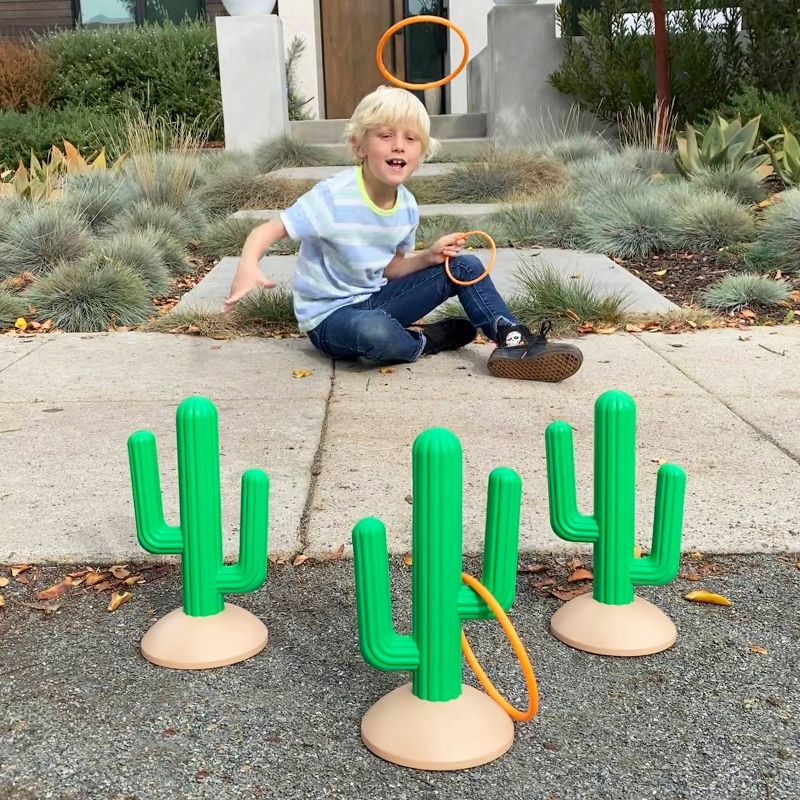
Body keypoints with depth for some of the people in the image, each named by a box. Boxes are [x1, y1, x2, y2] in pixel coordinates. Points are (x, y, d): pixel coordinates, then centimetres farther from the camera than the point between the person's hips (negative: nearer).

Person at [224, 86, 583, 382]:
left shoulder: (407, 207, -1)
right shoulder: (334, 197, -23)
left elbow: (389, 268, 9)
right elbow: (267, 231, -24)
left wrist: (429, 255, -11)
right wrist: (247, 268, -46)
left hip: (375, 300, 7)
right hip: (329, 315, -7)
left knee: (466, 267, 0)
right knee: (374, 331, -43)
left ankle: (514, 341, -9)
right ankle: (424, 342, -10)